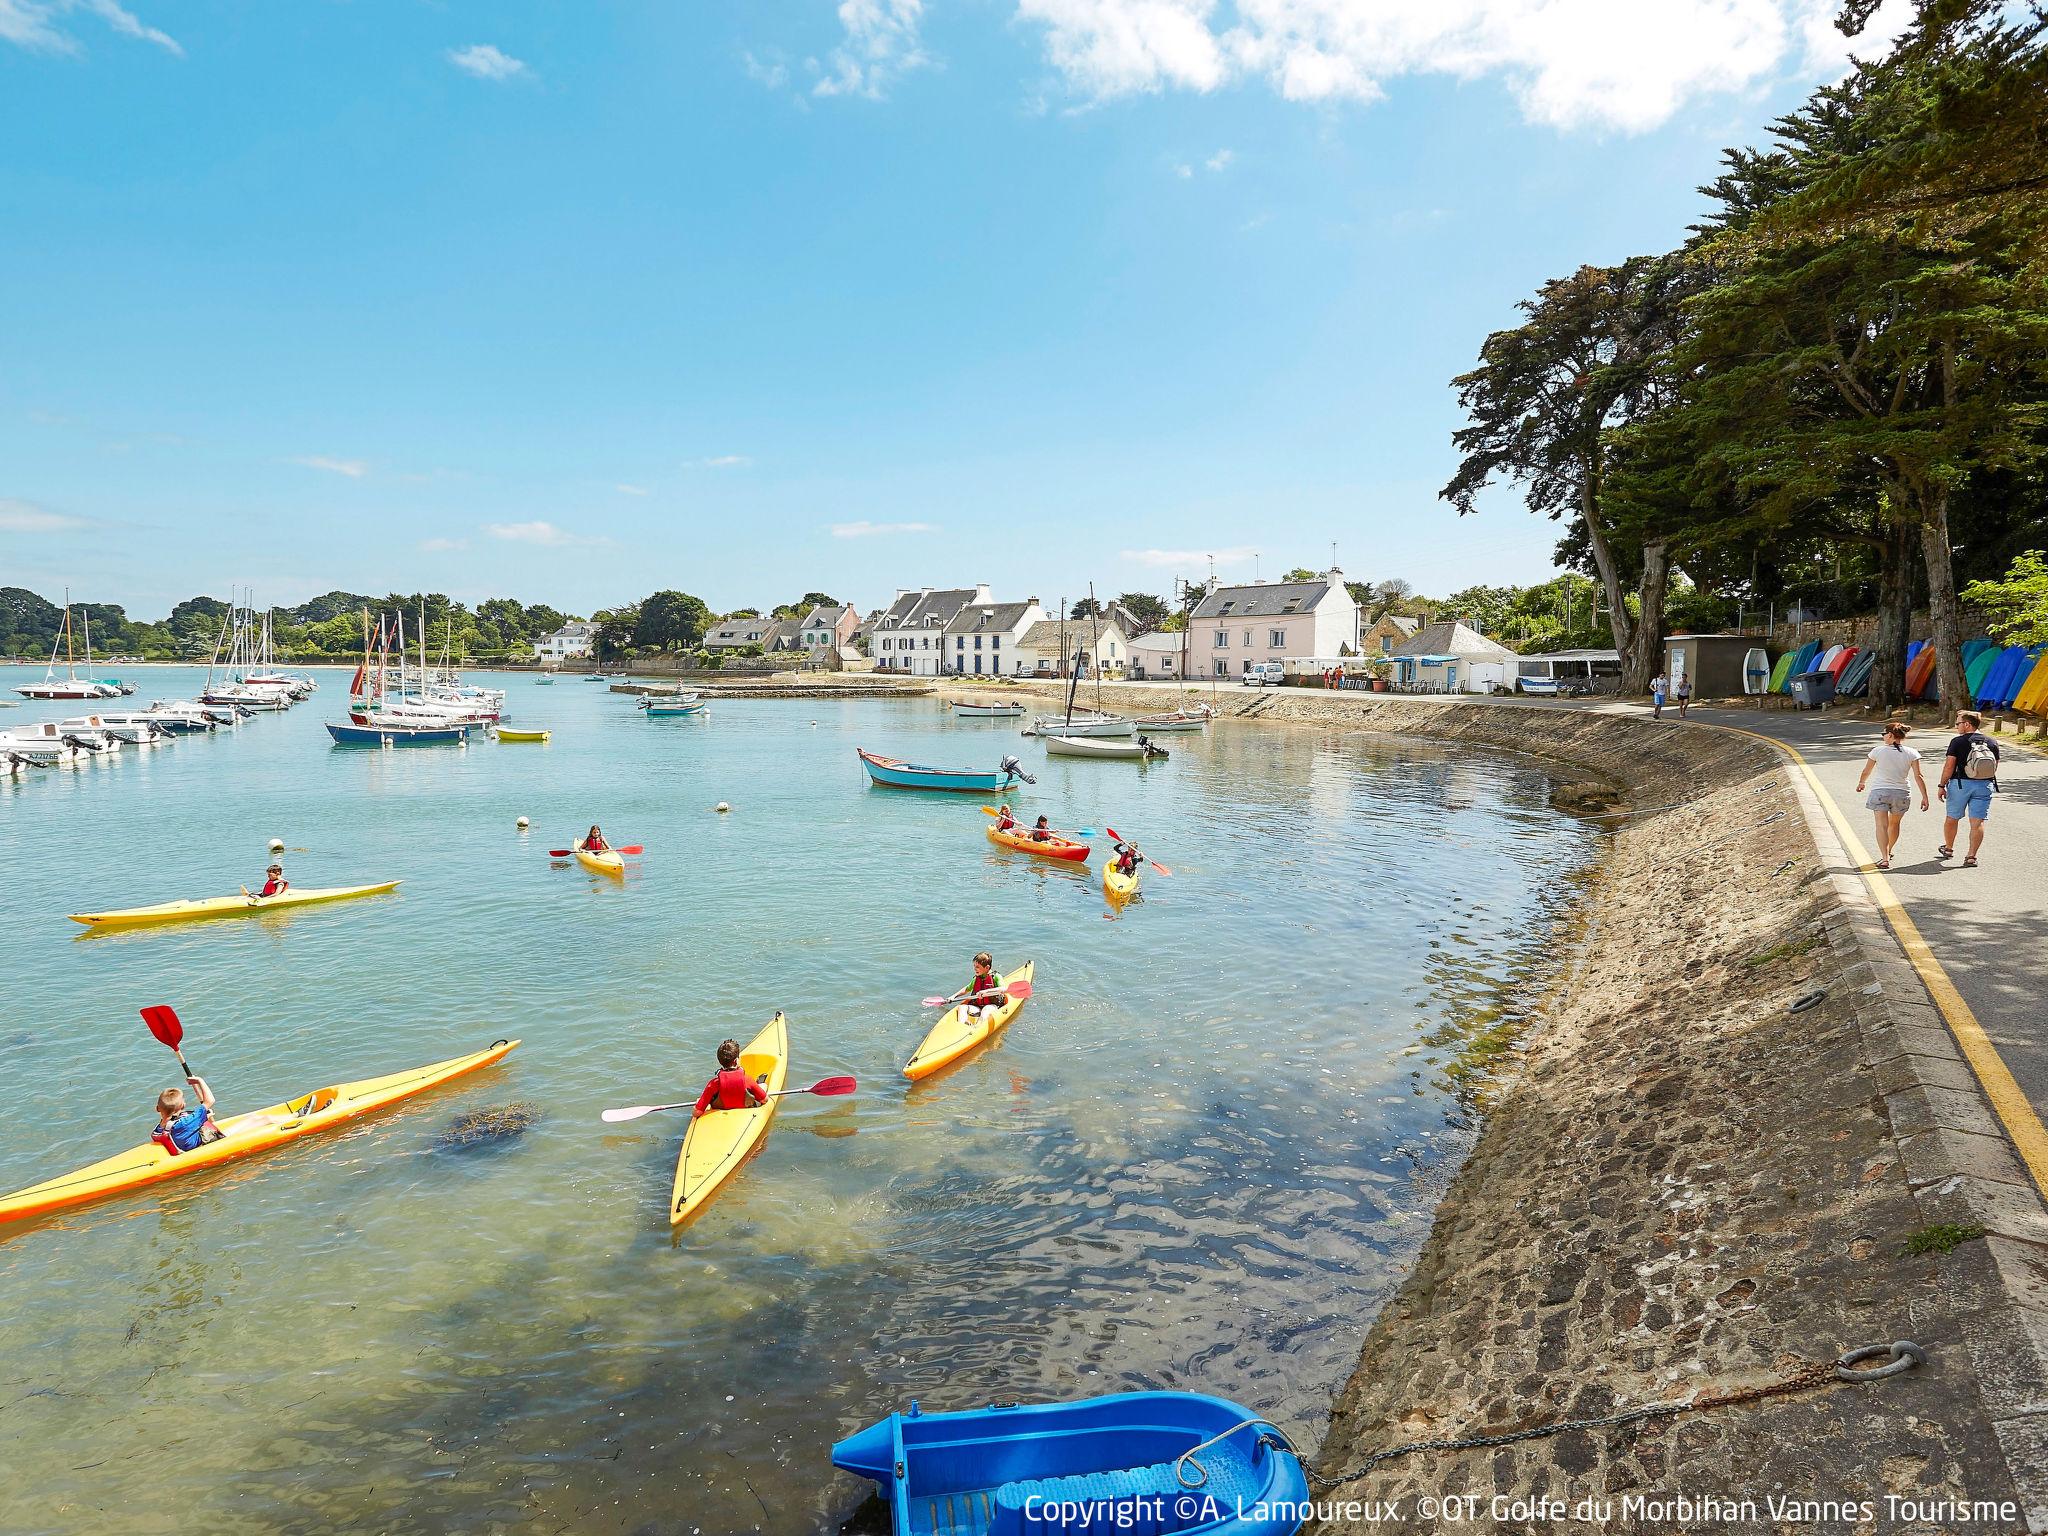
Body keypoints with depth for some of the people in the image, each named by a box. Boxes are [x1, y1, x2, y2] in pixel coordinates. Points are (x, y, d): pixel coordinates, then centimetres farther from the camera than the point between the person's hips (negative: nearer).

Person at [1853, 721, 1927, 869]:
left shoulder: (1878, 751, -6)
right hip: (1902, 793, 3)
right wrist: (1924, 797, -1)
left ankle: (1885, 858, -17)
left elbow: (1866, 772, 5)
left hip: (1880, 792, -3)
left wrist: (1861, 784, 25)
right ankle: (1888, 852, 39)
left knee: (1882, 825, -6)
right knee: (1894, 824, 21)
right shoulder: (1911, 753, -2)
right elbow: (1918, 776, -5)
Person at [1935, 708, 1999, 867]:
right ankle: (1971, 857, -4)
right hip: (1985, 785, 3)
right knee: (1977, 822, 0)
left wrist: (1941, 785, -5)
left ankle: (1948, 848, 31)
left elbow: (1949, 766, -11)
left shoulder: (1957, 741, -9)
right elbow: (1995, 767, 10)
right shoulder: (1992, 743, 5)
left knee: (1952, 818, 15)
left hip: (1960, 783, -3)